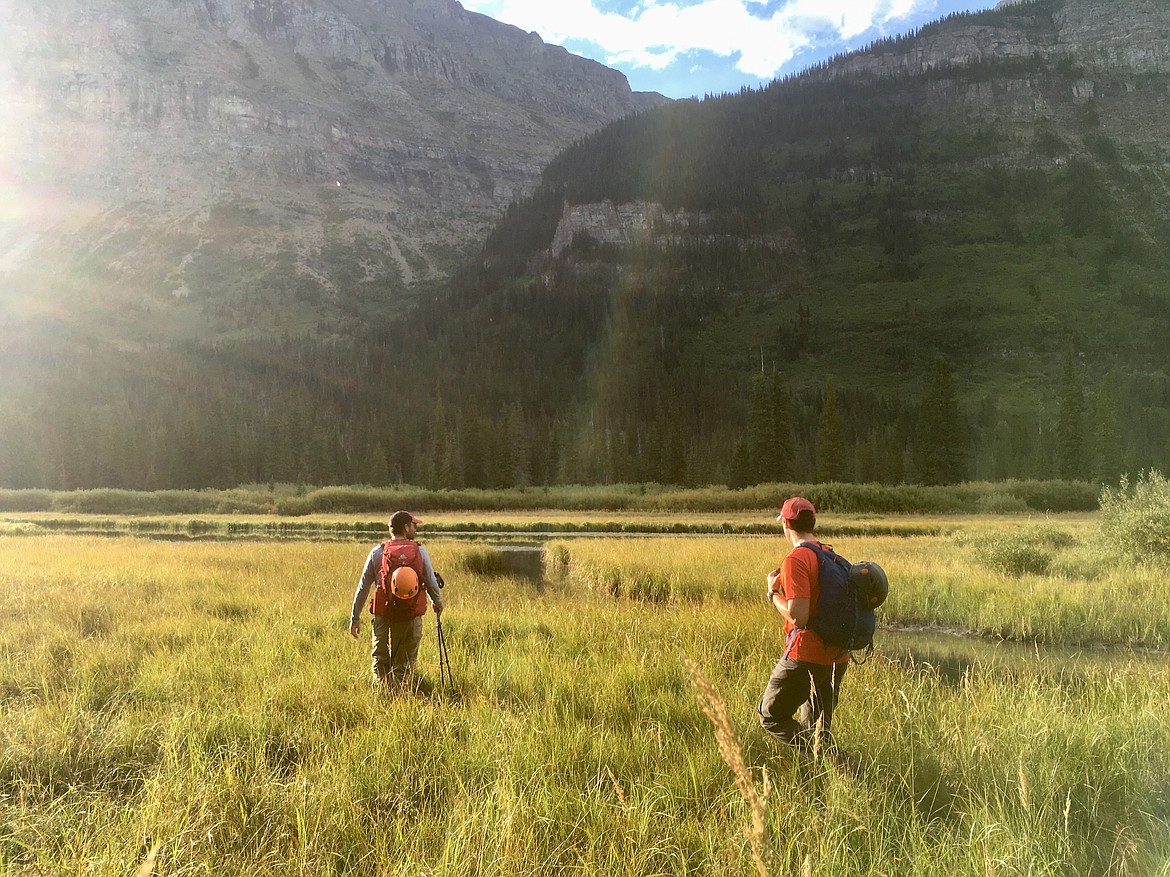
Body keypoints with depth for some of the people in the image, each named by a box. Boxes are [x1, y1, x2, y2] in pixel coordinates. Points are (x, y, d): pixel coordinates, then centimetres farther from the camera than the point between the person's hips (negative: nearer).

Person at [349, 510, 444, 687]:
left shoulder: (377, 552, 0)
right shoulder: (419, 551, -3)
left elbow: (363, 587, 1)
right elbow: (431, 581, 4)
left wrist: (355, 617, 8)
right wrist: (437, 603, 24)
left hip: (383, 615, 1)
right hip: (412, 616, -1)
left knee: (380, 661, 17)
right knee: (405, 664, 11)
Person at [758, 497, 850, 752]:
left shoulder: (796, 560, -16)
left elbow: (798, 617, -24)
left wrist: (773, 591, -7)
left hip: (805, 656, -8)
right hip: (838, 656, 8)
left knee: (771, 715, 6)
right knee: (819, 728, 21)